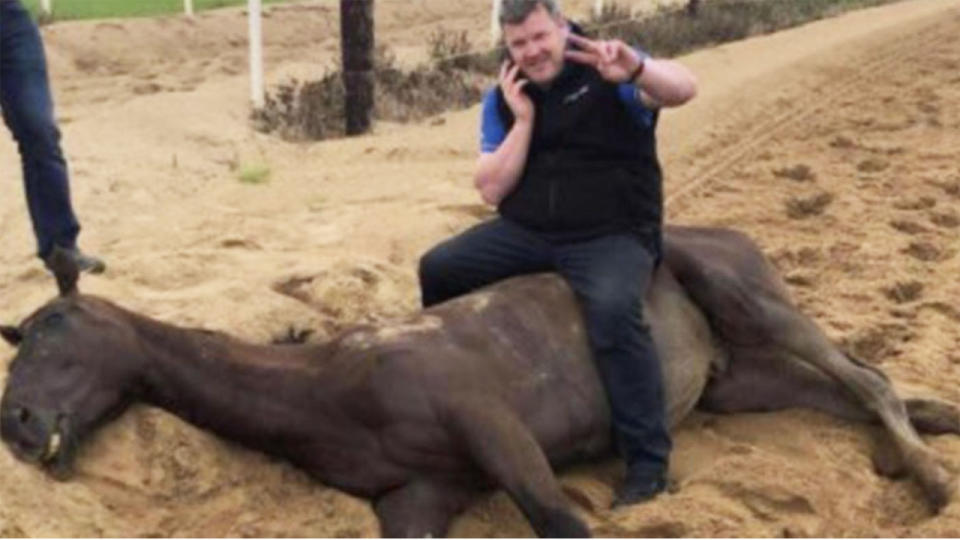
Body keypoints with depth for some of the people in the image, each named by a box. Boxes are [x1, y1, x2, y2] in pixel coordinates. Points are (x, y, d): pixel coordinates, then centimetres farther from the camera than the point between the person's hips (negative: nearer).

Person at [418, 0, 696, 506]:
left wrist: (636, 68, -45)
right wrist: (523, 119, -12)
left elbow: (684, 87, -24)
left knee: (613, 311, -35)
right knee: (436, 268, -2)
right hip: (527, 232, 6)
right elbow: (491, 190, -1)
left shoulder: (606, 74, -7)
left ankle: (647, 459, -23)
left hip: (612, 236, -5)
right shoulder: (501, 100, 6)